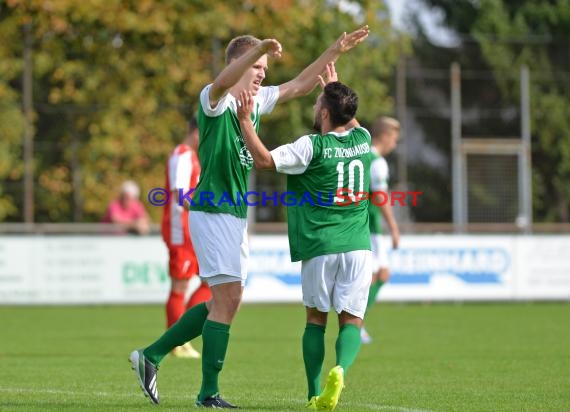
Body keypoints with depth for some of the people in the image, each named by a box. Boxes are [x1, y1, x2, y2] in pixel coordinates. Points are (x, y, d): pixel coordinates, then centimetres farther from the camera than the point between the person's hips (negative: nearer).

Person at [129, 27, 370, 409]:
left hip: (236, 215, 9)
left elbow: (299, 86, 24)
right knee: (227, 298, -11)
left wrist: (336, 50, 18)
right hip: (213, 211, -9)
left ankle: (151, 355, 20)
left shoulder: (256, 101, 13)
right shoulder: (215, 100, -12)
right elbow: (223, 82, -36)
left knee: (224, 301, 12)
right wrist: (259, 48, -50)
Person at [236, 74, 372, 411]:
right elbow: (349, 121, 31)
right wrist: (336, 88, 41)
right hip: (358, 245, 3)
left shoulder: (312, 146, -9)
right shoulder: (363, 139, 6)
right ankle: (341, 369, -27)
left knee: (316, 318, 13)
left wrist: (245, 119, -7)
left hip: (319, 247, -2)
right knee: (352, 319, 3)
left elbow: (264, 159, -12)